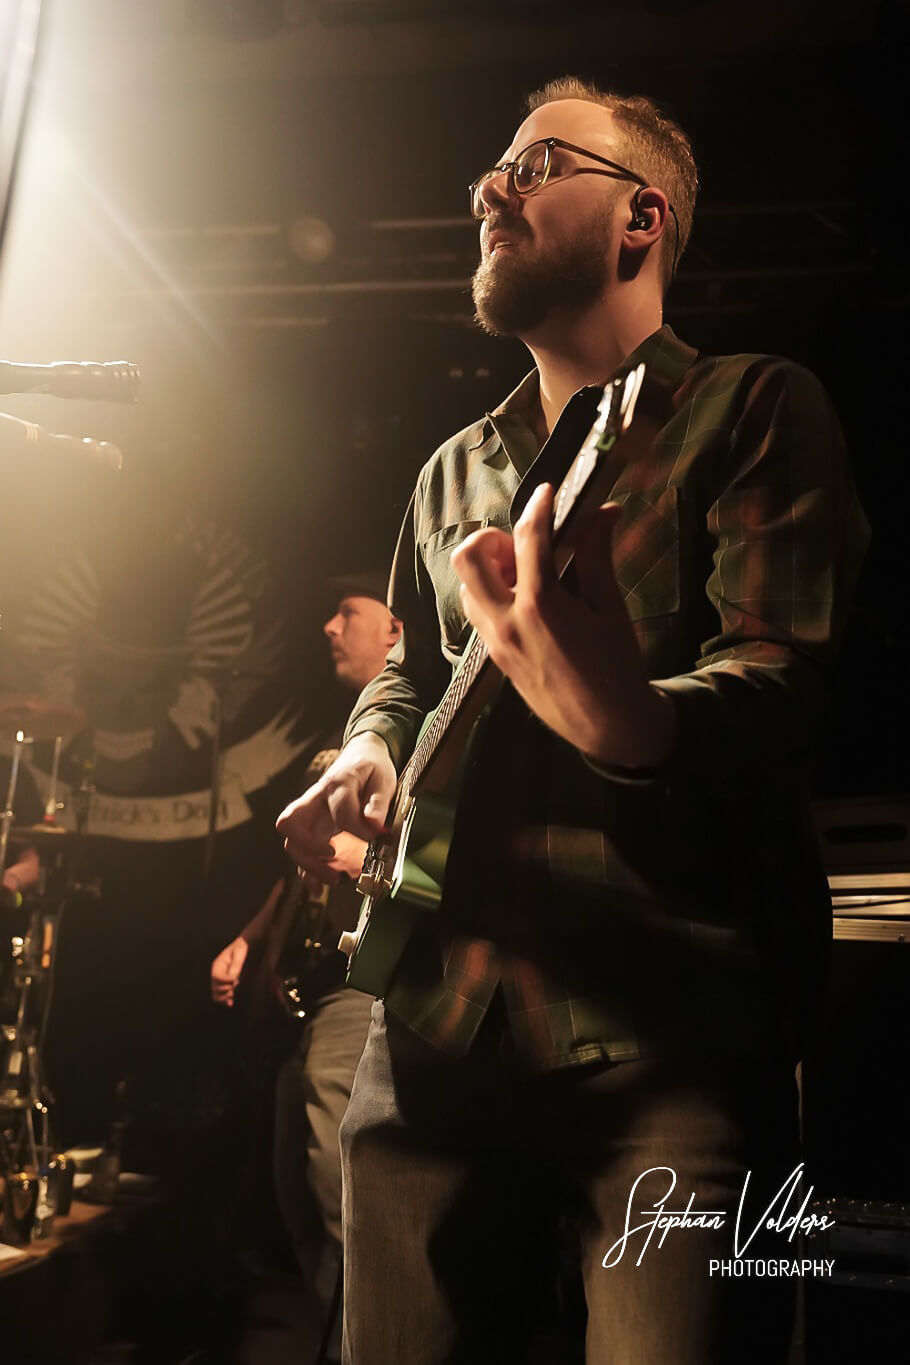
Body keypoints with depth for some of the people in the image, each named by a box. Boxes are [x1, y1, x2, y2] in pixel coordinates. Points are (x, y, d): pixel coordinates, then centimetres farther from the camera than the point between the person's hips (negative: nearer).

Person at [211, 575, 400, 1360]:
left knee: (346, 1199, -13)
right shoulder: (339, 741, 22)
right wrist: (249, 940, 15)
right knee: (299, 1189, 13)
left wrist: (366, 857, -28)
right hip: (310, 987, 10)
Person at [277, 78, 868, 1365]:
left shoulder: (749, 409, 0)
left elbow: (782, 676, -13)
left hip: (673, 1023, -5)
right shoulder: (455, 471, 19)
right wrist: (371, 749, 5)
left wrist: (633, 724, -36)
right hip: (441, 1015, 6)